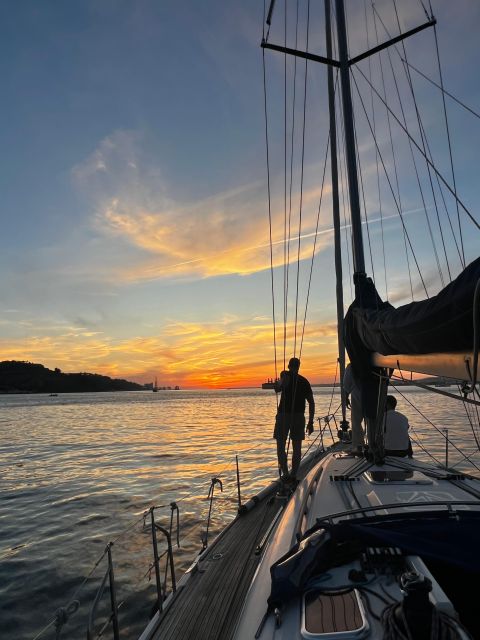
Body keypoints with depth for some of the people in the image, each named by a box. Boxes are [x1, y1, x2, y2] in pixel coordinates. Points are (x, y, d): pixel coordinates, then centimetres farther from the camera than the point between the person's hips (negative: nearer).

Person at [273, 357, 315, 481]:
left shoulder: (286, 375, -1)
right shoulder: (304, 381, 11)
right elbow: (311, 402, 9)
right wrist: (310, 422, 12)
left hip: (283, 415, -3)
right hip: (299, 416, 4)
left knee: (281, 446, 5)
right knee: (297, 447, 10)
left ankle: (285, 473, -3)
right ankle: (293, 475, 11)